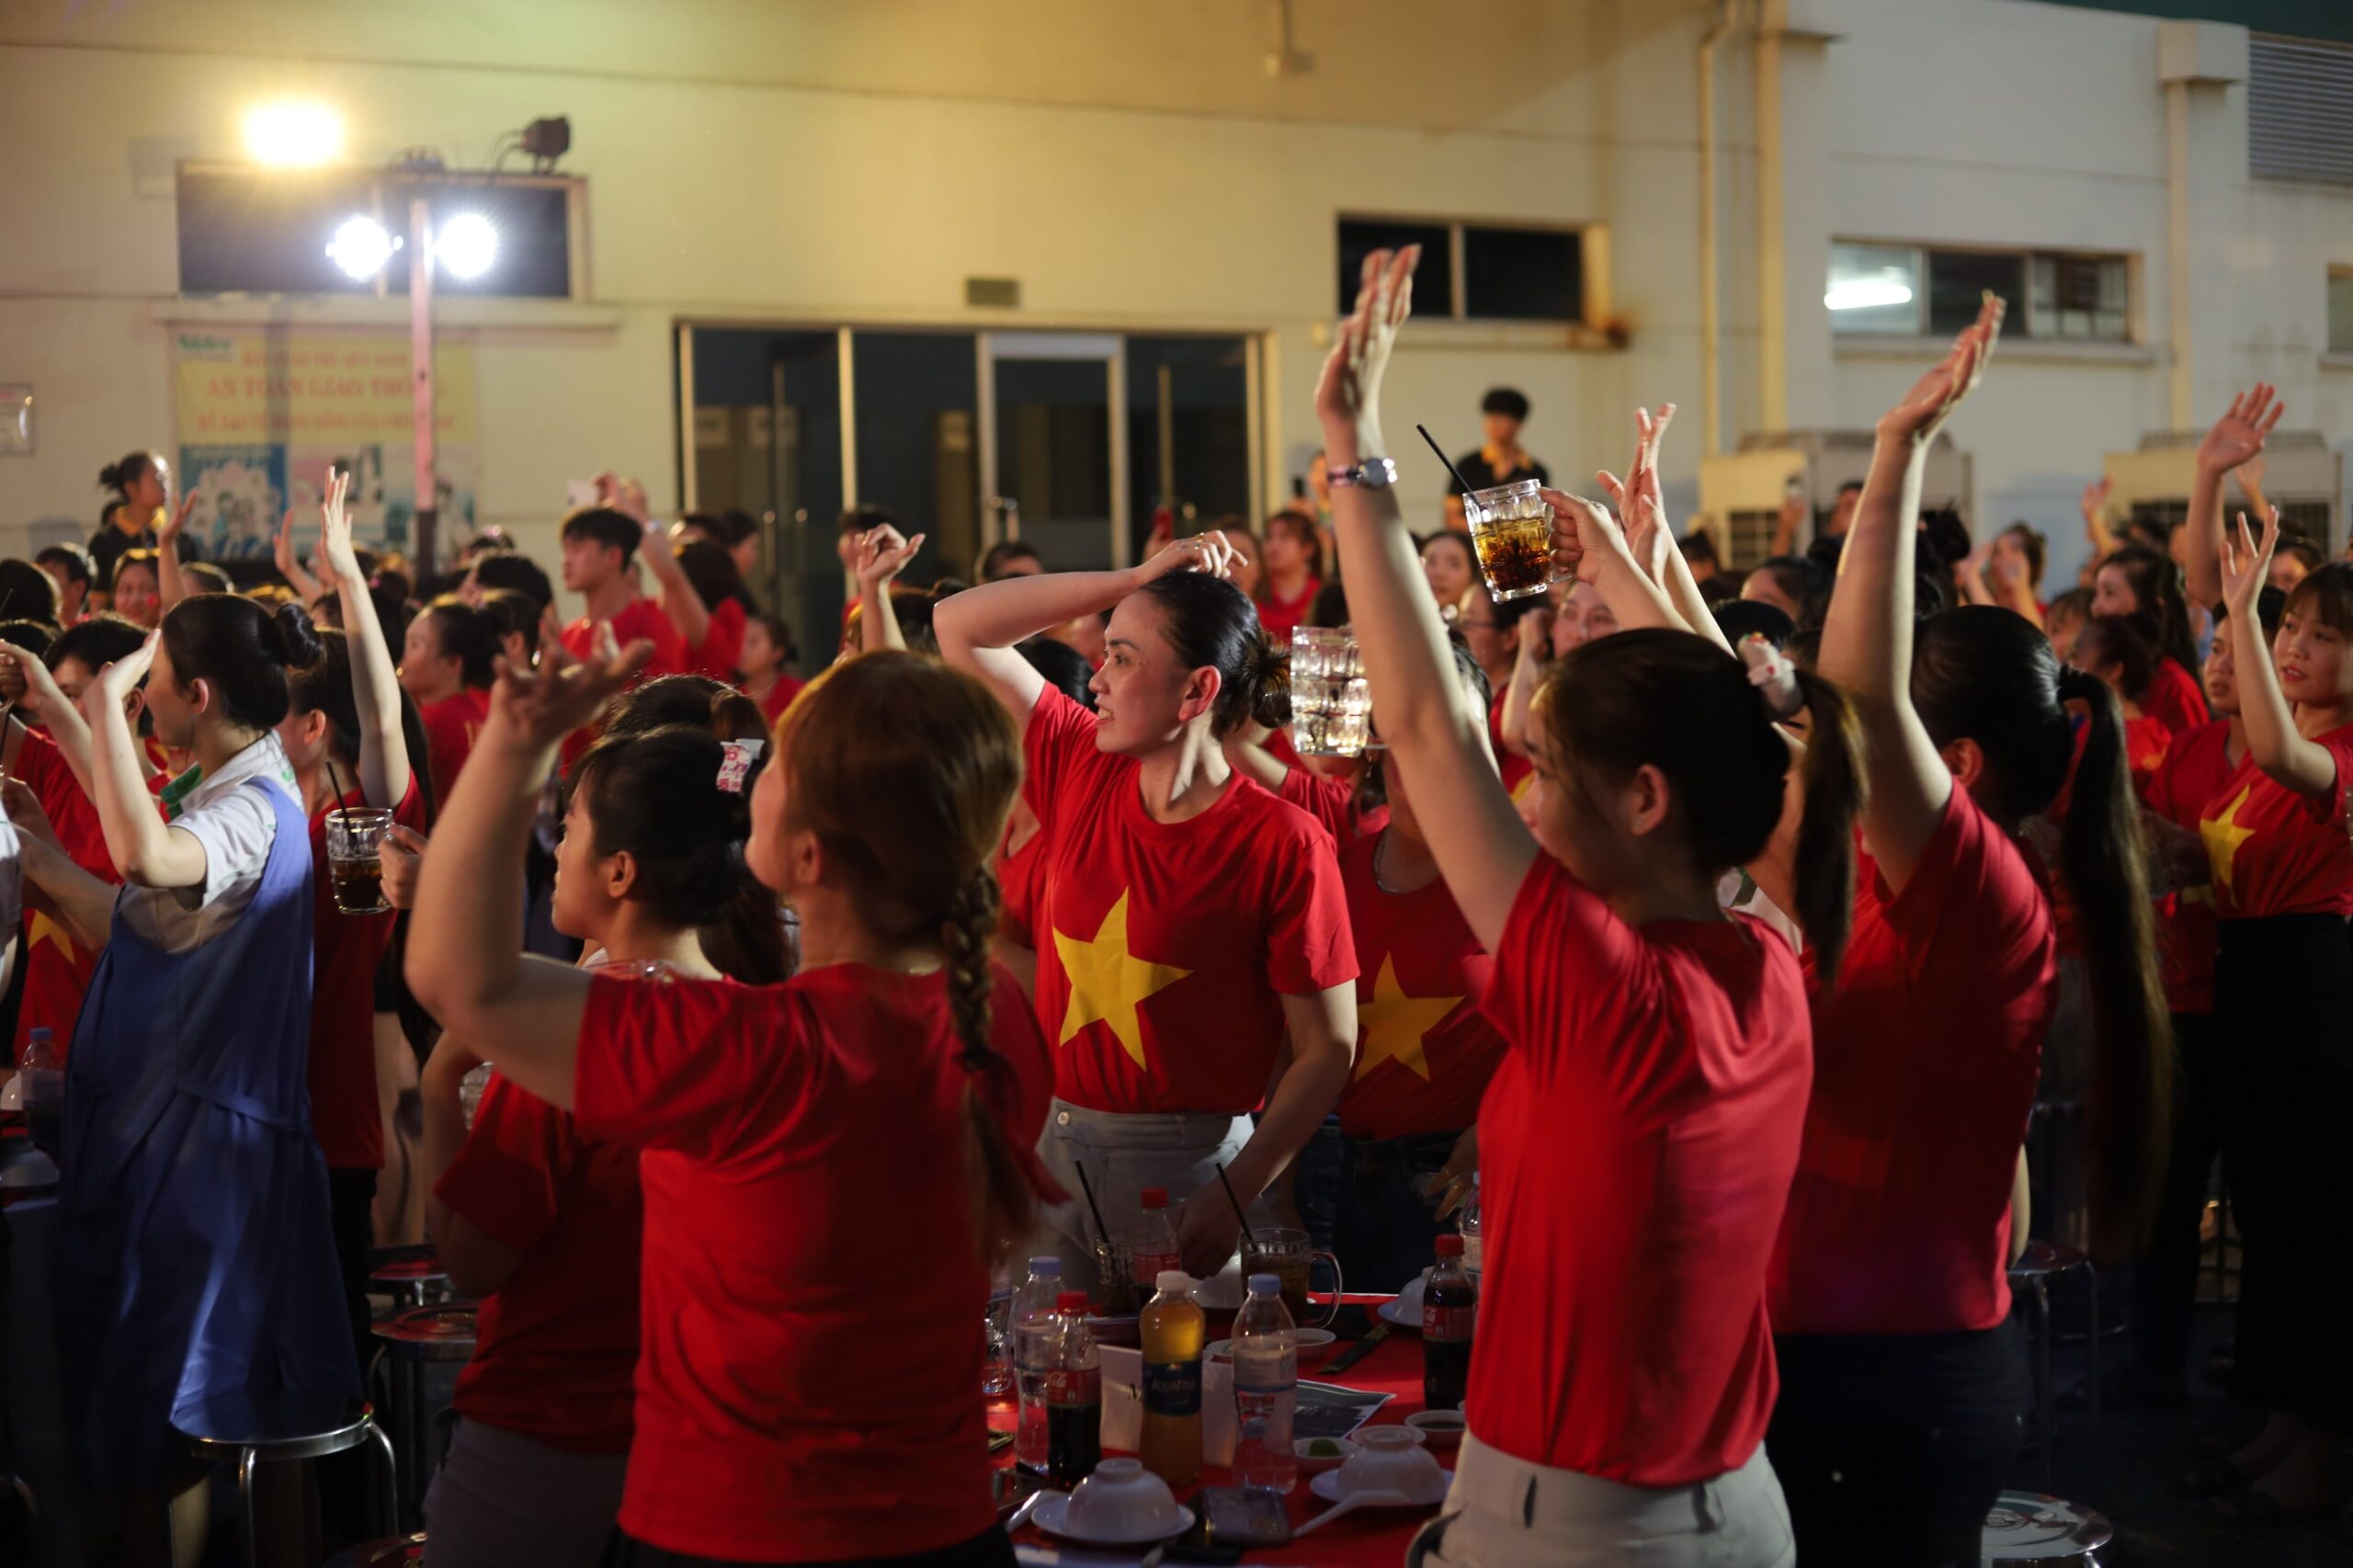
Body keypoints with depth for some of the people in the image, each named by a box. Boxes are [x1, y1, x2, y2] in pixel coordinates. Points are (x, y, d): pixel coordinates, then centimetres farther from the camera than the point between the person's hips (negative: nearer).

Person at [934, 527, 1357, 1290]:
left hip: (1187, 1167, -5)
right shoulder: (1081, 770, 3)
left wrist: (1234, 1199, -21)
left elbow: (1327, 1048, -12)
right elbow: (959, 625, 8)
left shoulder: (1283, 844, -14)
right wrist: (1134, 580, 1)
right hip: (1050, 1145, 5)